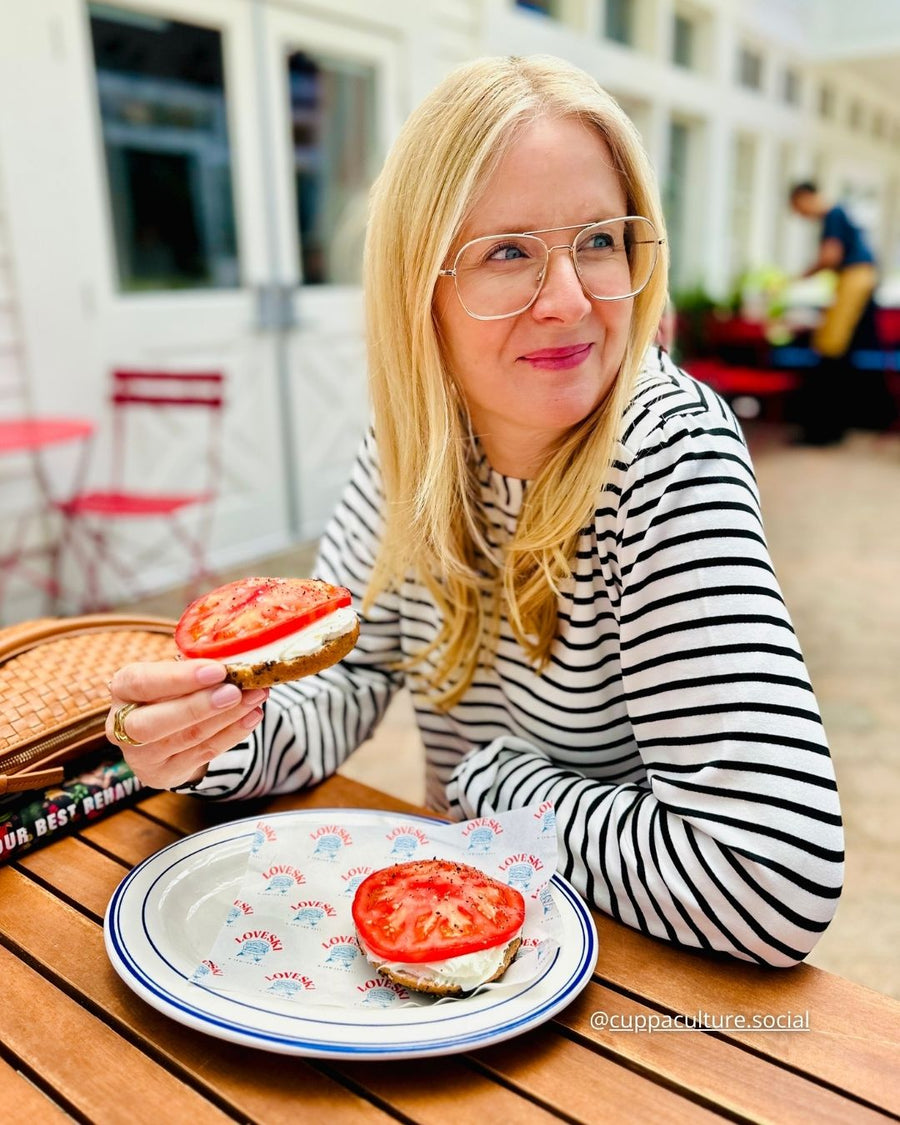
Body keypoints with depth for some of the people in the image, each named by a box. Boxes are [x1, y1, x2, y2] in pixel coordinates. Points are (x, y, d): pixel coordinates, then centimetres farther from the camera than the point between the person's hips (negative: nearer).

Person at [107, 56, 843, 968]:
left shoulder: (669, 452, -24)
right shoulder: (411, 439, -8)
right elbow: (343, 681, -2)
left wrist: (489, 783, -17)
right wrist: (211, 740, -22)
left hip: (633, 971, -2)